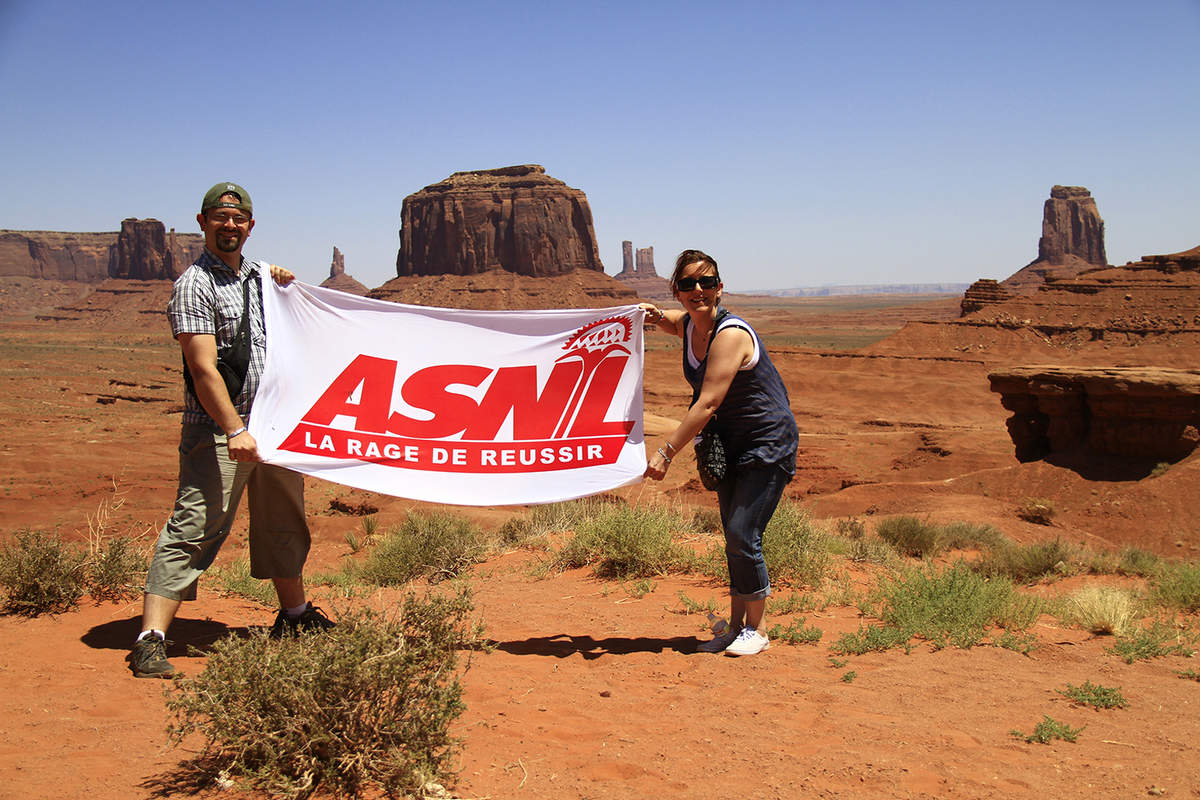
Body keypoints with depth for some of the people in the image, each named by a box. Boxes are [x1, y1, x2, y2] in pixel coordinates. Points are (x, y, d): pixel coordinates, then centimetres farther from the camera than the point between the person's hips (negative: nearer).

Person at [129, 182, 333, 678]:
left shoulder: (259, 275, 14)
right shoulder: (195, 285, -8)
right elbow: (203, 367, -18)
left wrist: (288, 288, 11)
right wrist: (235, 430, -26)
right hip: (217, 432, -7)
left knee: (284, 525, 18)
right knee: (194, 530, -12)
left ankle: (295, 614, 35)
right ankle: (151, 641, -10)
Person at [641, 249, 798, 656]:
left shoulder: (730, 335, -25)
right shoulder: (687, 325, 1)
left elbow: (708, 404, -29)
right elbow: (667, 319, 26)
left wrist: (665, 452, -29)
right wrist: (654, 315, 0)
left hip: (768, 444, -8)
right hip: (731, 444, 8)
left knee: (743, 535, -11)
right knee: (733, 537, 11)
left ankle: (756, 630, 6)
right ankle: (736, 627, 22)